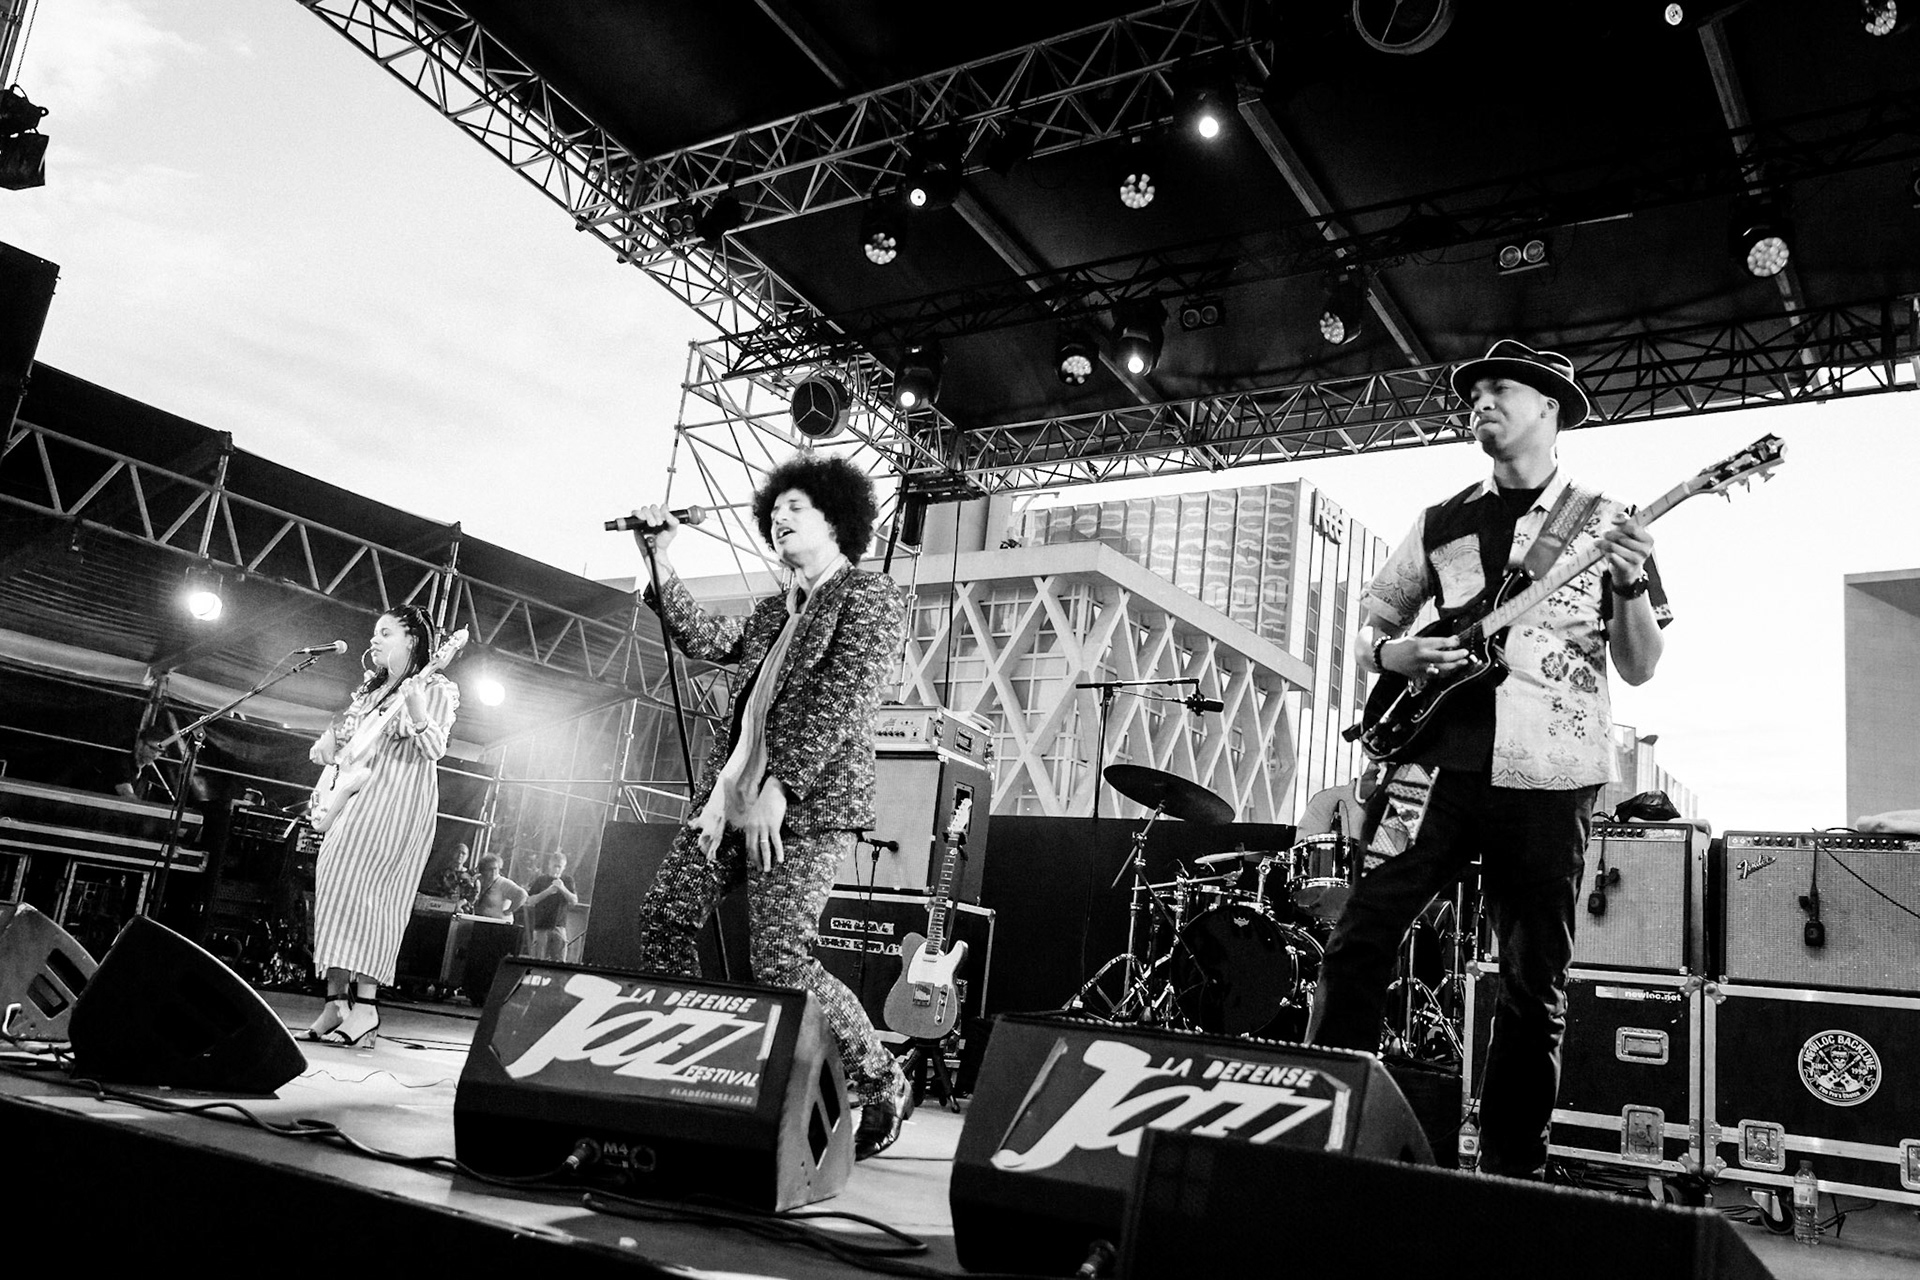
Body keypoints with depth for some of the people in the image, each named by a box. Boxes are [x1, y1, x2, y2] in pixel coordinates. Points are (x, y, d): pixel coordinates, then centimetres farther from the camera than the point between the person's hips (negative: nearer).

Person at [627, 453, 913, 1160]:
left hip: (809, 804, -8)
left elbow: (844, 700, -15)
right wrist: (661, 562, 7)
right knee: (663, 921, 6)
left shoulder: (871, 596, -3)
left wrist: (780, 786, -21)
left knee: (780, 961, -15)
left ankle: (881, 1082, 4)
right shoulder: (774, 609, 23)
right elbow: (703, 639, 13)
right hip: (730, 791, 8)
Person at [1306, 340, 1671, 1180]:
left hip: (1550, 783, -1)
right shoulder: (1443, 524, 14)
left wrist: (1632, 585, -11)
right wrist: (1396, 652, -3)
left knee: (1535, 985, 5)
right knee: (1359, 941, -7)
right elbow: (1369, 624, 20)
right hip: (1439, 763, 2)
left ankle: (1509, 1168, 18)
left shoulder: (1606, 523, 8)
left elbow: (1638, 669, 6)